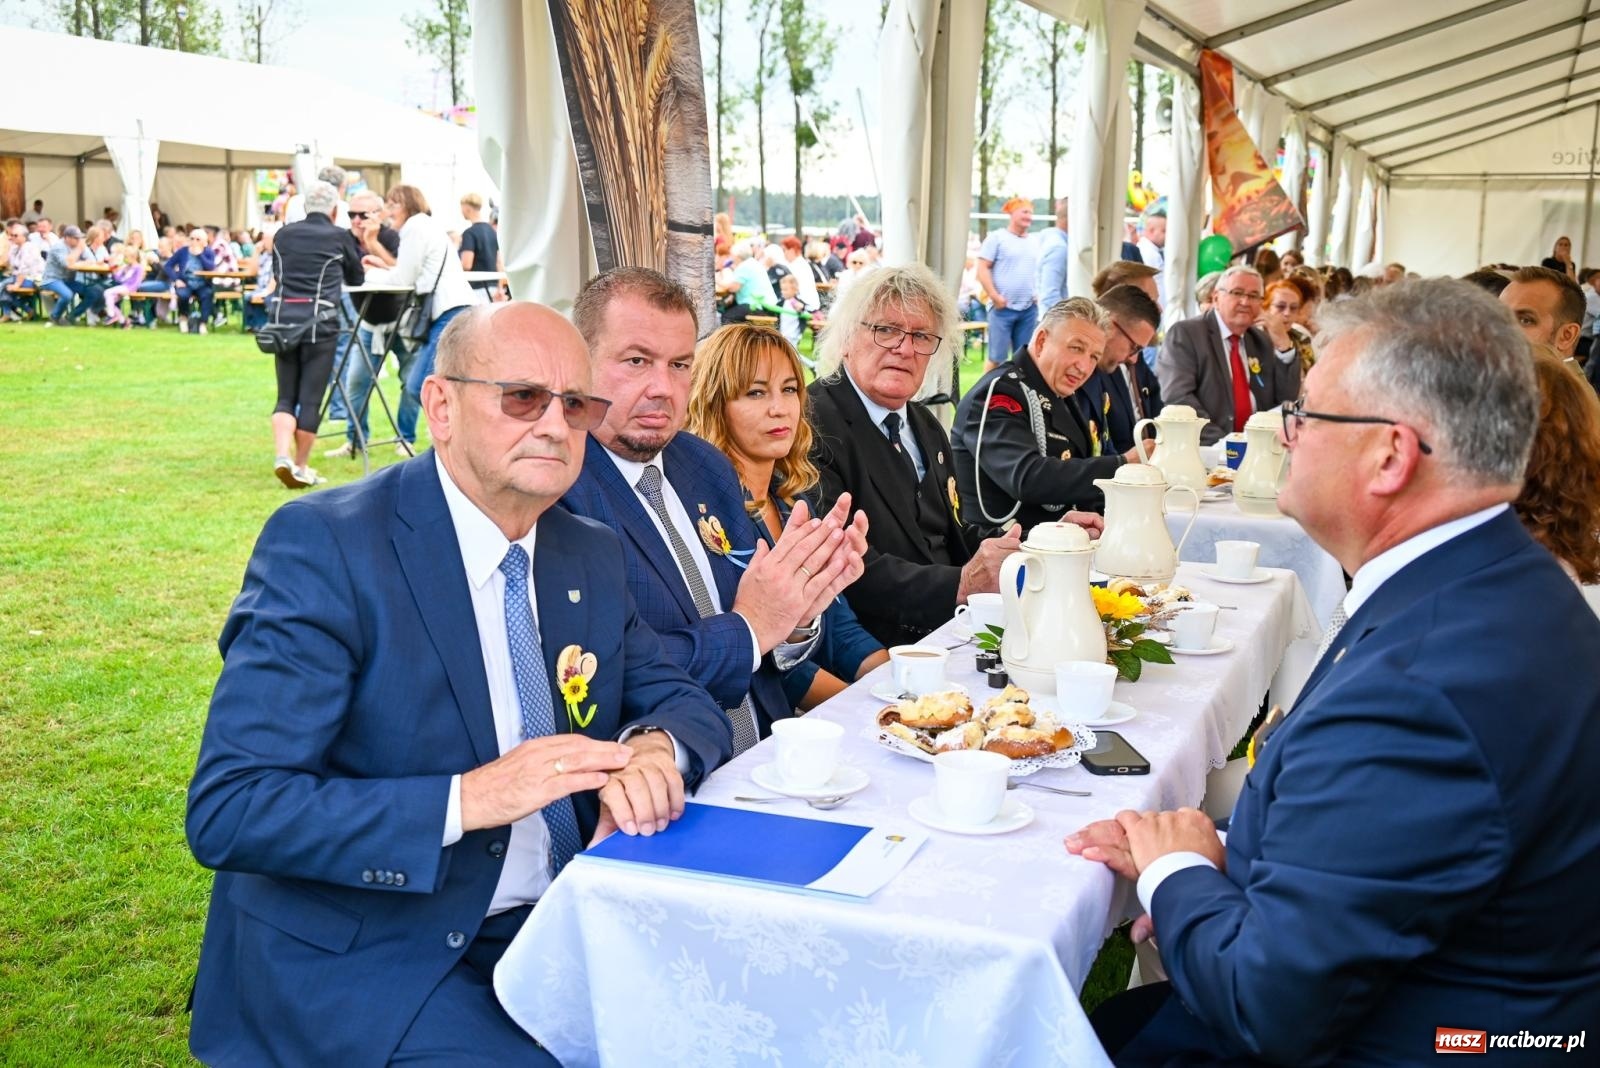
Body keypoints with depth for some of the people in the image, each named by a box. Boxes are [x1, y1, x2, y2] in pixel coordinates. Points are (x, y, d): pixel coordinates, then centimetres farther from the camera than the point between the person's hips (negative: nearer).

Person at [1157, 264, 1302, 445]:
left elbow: (1287, 400, 12)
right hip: (1206, 448, -5)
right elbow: (1177, 397, -14)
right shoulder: (1184, 334, -2)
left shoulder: (1262, 341, 18)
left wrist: (1283, 345, 1)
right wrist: (1220, 442, -23)